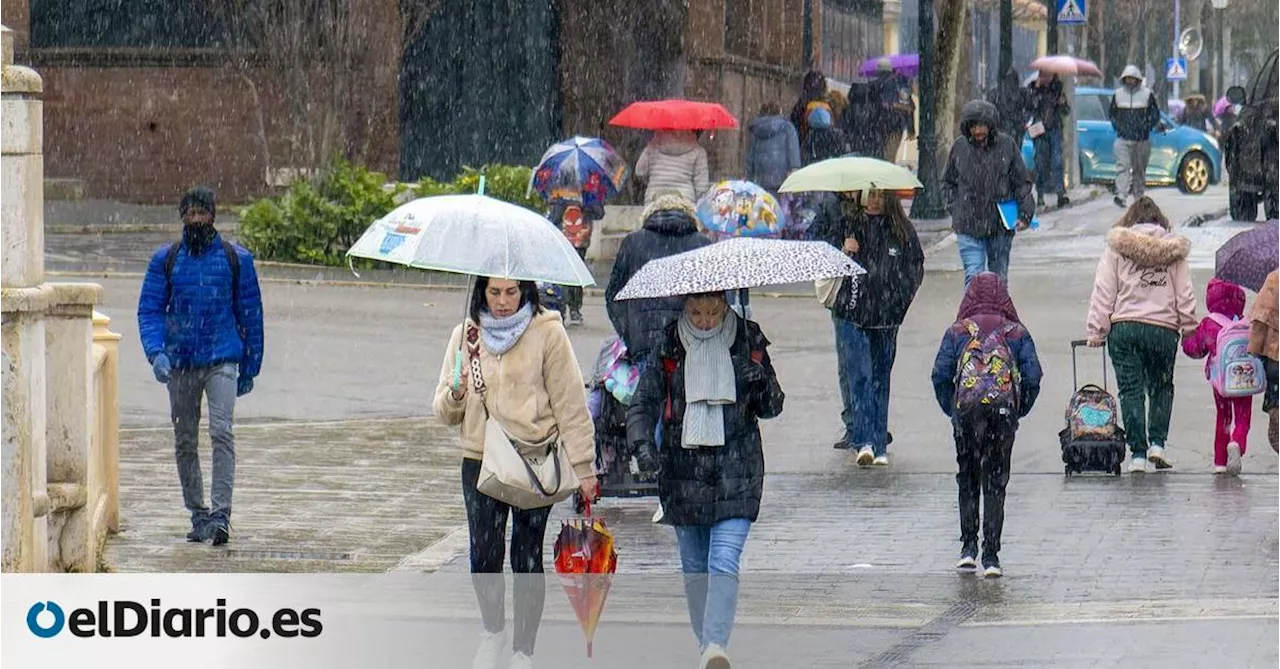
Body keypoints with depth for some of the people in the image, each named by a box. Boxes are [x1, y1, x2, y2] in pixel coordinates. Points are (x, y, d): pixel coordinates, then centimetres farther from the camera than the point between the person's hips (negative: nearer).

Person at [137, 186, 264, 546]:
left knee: (221, 432, -18)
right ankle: (197, 515, 17)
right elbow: (149, 310, 5)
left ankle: (221, 514, -22)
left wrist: (250, 367, 9)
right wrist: (156, 352, -13)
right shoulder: (165, 260, 7)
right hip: (180, 363, 3)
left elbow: (250, 314, 10)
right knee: (185, 442, 7)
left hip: (222, 360, -2)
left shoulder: (236, 259, 4)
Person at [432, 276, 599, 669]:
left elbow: (570, 403, -2)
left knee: (527, 559, 0)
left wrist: (583, 467, -6)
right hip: (480, 461, 3)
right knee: (484, 558, 0)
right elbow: (444, 412, 11)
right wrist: (456, 396, -13)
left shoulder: (547, 333, -3)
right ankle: (493, 631, 26)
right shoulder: (467, 334, 7)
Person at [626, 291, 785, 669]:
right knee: (693, 566, 9)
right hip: (682, 468, 2)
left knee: (724, 562, -14)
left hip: (735, 469, -2)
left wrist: (762, 386, -14)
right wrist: (640, 440, -17)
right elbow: (645, 400, 2)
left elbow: (771, 409, 9)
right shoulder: (668, 346, 3)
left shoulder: (748, 342, 3)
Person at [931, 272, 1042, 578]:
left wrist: (951, 409, 11)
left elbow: (940, 375, 0)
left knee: (967, 480, 17)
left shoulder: (957, 332, 9)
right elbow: (1033, 377, 2)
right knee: (995, 484, 6)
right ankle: (991, 555, 0)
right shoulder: (1017, 332, 10)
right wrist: (1020, 411, 12)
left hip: (966, 408, 0)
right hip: (1005, 408, 0)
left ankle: (968, 547, 12)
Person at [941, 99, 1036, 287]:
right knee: (974, 278, -10)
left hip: (1000, 227, 1)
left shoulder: (1006, 145, -1)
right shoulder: (960, 147, 1)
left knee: (999, 278, 10)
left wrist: (1025, 214, -3)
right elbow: (948, 182, 14)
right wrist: (954, 209, 3)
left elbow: (1023, 182, 5)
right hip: (968, 228, -1)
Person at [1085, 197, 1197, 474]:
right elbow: (1185, 295, 6)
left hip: (1124, 326, -1)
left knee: (1131, 390, 5)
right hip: (1164, 329, 1)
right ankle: (1157, 443, 5)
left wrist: (1096, 331, 3)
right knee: (1162, 387, 19)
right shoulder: (1173, 250, 6)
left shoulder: (1116, 248, 2)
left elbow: (1103, 293, 0)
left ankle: (1138, 453, 1)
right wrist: (1189, 328, 13)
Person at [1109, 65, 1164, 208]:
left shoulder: (1147, 94, 2)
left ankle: (1139, 195, 21)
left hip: (1141, 140, 0)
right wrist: (1117, 127, 5)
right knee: (1122, 166, -13)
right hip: (1123, 139, 0)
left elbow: (1155, 115, 7)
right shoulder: (1118, 94, 7)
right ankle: (1121, 196, -22)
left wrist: (1146, 128, -3)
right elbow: (1111, 114, 18)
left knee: (1139, 169, 9)